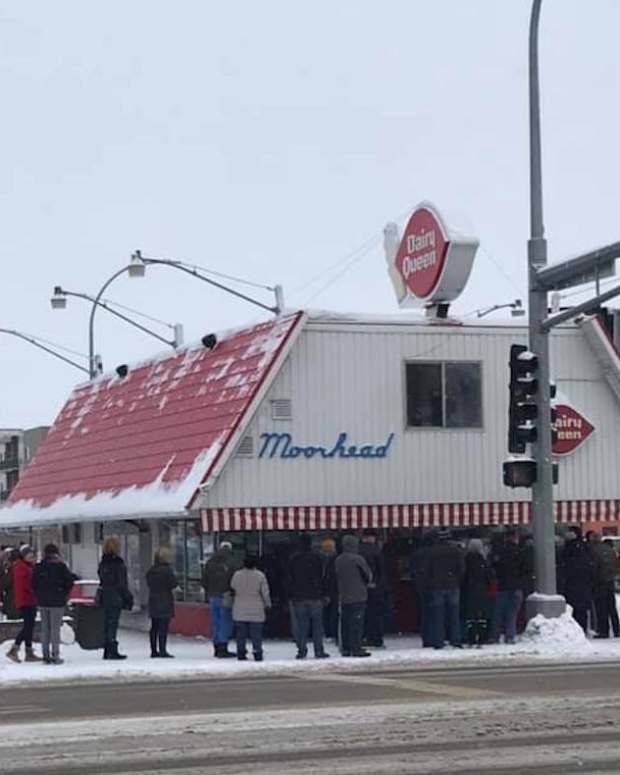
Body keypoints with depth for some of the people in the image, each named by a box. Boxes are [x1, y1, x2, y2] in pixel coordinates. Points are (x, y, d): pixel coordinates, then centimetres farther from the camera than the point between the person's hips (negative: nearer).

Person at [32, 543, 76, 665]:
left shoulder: (38, 567, 2)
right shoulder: (60, 566, -10)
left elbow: (34, 583, 3)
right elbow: (70, 580, -10)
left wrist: (39, 596, 11)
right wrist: (65, 594, 4)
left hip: (42, 601, 4)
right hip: (57, 601, -4)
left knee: (44, 629, 10)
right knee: (55, 628, 0)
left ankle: (46, 656, 11)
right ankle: (55, 656, -2)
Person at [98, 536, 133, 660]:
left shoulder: (103, 563, 9)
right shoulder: (118, 563, -14)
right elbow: (122, 584, -13)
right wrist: (129, 599, -7)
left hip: (104, 598, 7)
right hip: (116, 598, -7)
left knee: (107, 624, 12)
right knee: (113, 623, -6)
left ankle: (107, 651, 16)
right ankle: (112, 651, -5)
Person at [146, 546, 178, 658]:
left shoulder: (150, 571, 6)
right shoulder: (167, 570, -15)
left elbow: (149, 583, 13)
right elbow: (174, 584, -15)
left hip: (153, 601, 7)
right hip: (165, 602, -7)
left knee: (154, 627, 12)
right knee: (163, 627, -5)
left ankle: (154, 650, 16)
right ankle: (162, 650, -8)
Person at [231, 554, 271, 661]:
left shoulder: (237, 575, -2)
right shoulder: (260, 576, -9)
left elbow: (232, 589, 10)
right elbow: (265, 592, -5)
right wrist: (268, 604, 10)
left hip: (239, 612, 2)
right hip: (256, 612, -2)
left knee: (241, 634, 9)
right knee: (256, 634, 3)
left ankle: (241, 654, 9)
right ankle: (257, 654, 2)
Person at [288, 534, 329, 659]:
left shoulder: (293, 559, 6)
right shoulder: (315, 558, -3)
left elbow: (290, 579, 8)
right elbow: (321, 577, -4)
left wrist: (291, 596, 11)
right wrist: (323, 594, 0)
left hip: (299, 597, 2)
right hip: (315, 597, -2)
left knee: (301, 625, 4)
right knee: (317, 624, 1)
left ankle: (301, 650, 1)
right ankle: (318, 651, -1)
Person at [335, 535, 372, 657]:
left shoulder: (338, 560, 6)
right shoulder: (357, 559, -11)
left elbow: (336, 577, 11)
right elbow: (368, 575, -3)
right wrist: (365, 583, 16)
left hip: (343, 597, 6)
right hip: (358, 596, -6)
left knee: (345, 624, 10)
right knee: (357, 623, -5)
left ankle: (345, 648, 12)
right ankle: (356, 648, -8)